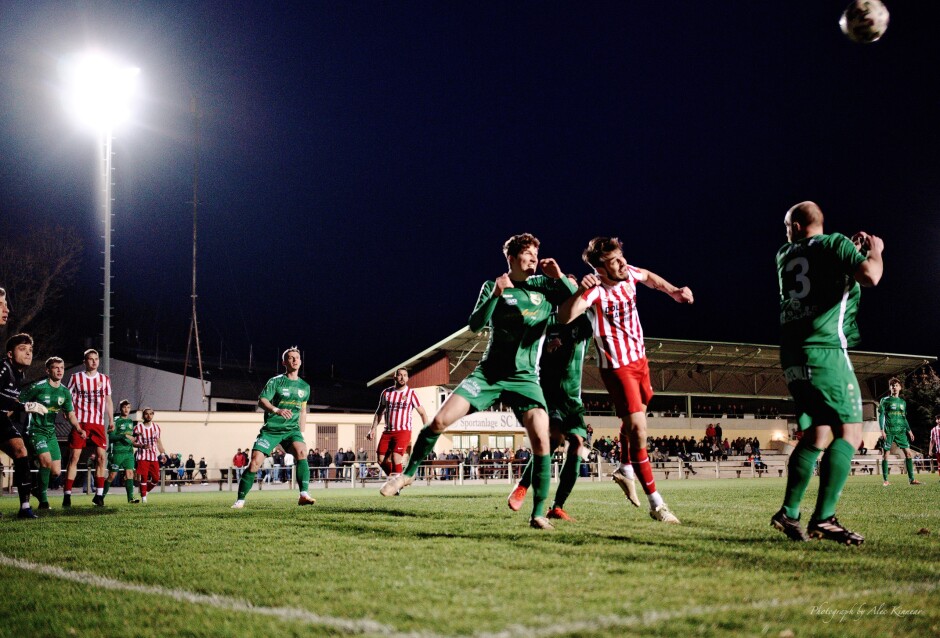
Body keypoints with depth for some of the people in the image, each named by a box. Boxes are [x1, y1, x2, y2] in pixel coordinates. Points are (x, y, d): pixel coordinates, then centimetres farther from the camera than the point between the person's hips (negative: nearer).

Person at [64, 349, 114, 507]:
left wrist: (111, 420, 10)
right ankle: (67, 496, -2)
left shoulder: (105, 379, 13)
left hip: (98, 424, 3)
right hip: (79, 423, -3)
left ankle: (99, 494, 2)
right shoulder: (76, 378, 5)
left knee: (102, 456, -6)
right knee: (74, 457, -6)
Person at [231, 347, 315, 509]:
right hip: (271, 428, -2)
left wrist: (302, 434, 18)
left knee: (301, 451, -27)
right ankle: (240, 500, 4)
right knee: (255, 462, -11)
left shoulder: (305, 386, 12)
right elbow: (262, 400, -15)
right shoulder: (275, 381, -3)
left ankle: (304, 495, -33)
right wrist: (277, 410, -33)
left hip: (292, 429, 3)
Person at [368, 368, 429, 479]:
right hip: (388, 431, 4)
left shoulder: (411, 394, -1)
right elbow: (379, 412, 19)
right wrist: (373, 428, 11)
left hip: (403, 431, -4)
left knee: (395, 458, -18)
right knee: (381, 460, -1)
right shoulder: (386, 393, 8)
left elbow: (422, 413, 3)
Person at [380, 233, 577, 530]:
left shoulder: (544, 286, 4)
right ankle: (409, 472, 14)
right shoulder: (492, 286, 3)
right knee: (440, 420, -11)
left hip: (525, 378, 0)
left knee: (541, 440, -19)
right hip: (488, 372, 0)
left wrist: (559, 276, -15)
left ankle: (538, 513, -8)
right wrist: (495, 296, -21)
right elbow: (475, 324, -8)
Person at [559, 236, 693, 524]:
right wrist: (580, 292, -60)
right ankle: (656, 504, -7)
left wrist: (674, 291, 11)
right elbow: (565, 317, -44)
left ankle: (625, 470, 48)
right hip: (617, 366, -8)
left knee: (634, 420, 24)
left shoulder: (628, 273, -6)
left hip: (639, 357, 8)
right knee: (638, 430, -13)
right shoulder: (595, 291, -26)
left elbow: (648, 276, 21)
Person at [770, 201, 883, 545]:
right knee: (850, 430, -8)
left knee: (816, 434, 11)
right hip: (825, 350, -7)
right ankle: (824, 517, -19)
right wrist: (874, 250, 6)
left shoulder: (785, 255, 20)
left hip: (793, 358, 7)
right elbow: (870, 276, -14)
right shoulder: (835, 243, 0)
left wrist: (852, 249, 33)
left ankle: (789, 513, 6)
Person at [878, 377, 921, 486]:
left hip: (901, 431, 4)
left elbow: (904, 418, 21)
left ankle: (911, 479, -2)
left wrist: (909, 430, 12)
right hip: (888, 431, -4)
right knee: (885, 454, -4)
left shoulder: (903, 402, 17)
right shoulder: (885, 400, 3)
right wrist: (882, 430, -11)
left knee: (908, 453, -4)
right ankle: (885, 480, 1)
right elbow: (881, 416, -1)